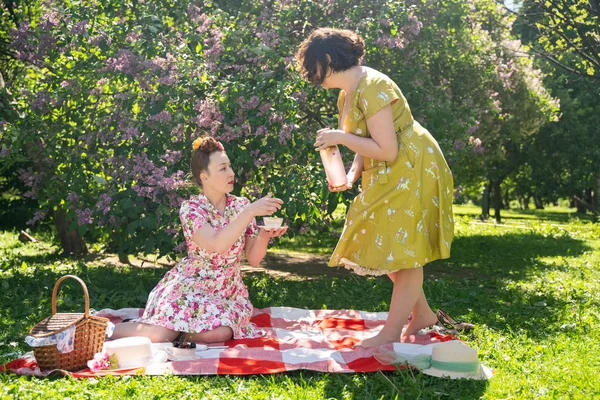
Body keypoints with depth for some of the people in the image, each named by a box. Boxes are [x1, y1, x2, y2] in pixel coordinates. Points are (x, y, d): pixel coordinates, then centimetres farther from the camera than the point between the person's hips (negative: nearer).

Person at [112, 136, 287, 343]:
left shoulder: (241, 205, 0)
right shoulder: (191, 208, -13)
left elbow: (253, 259, 0)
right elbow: (217, 244, -31)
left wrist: (265, 235, -19)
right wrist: (251, 211, -33)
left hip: (227, 289, 4)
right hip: (190, 285, -3)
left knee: (220, 334, -29)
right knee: (158, 335, -25)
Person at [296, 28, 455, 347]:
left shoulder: (372, 89, -24)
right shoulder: (348, 93, 7)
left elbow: (386, 151, -27)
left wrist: (340, 137, -19)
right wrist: (351, 176, -4)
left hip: (412, 173, -10)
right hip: (387, 177, 10)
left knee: (404, 251, -3)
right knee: (388, 249, 14)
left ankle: (392, 332, 5)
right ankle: (422, 313, 26)